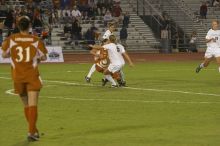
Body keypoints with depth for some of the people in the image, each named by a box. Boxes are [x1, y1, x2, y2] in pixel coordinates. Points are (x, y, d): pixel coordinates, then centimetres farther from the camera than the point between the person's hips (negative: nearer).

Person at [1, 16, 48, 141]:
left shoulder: (11, 39, -3)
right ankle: (32, 132, -17)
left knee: (26, 105, 16)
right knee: (33, 104, -6)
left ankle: (34, 131, 23)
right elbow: (44, 57, 0)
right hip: (32, 75, -3)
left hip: (17, 76, 3)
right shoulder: (36, 40, -6)